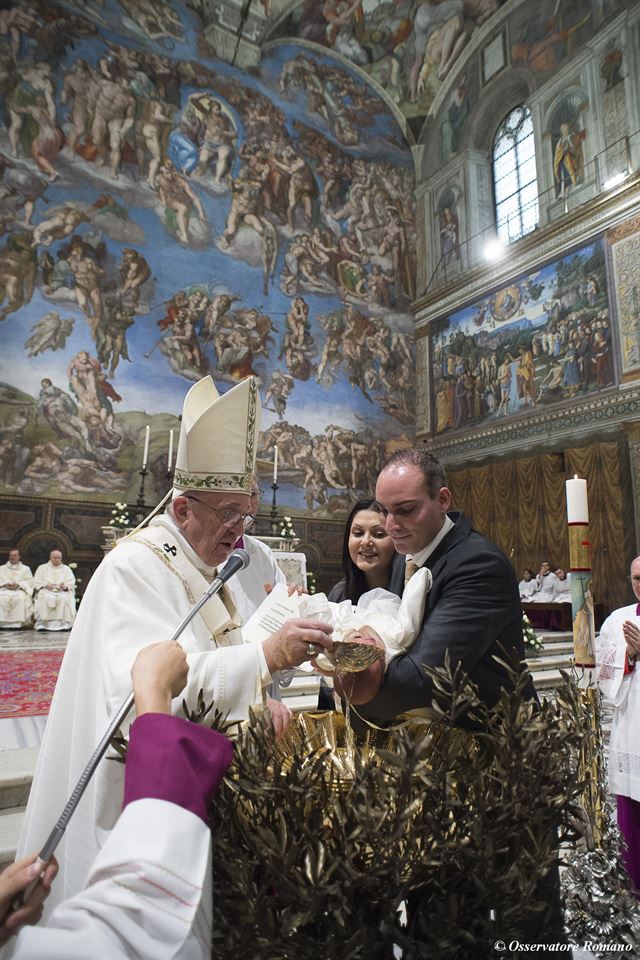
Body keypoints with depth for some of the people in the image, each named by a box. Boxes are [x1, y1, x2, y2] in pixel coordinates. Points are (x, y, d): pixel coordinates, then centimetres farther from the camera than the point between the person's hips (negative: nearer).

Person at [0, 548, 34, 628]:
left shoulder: (25, 569, 20)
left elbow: (30, 582, 7)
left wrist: (18, 584, -11)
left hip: (20, 590, -2)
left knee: (20, 598, -37)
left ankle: (17, 623, -37)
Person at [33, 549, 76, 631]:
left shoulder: (66, 569, 20)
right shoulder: (42, 568, 20)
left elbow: (71, 583, 10)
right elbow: (36, 582, 9)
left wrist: (65, 586, -13)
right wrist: (46, 585, -10)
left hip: (62, 591, 0)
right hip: (46, 591, 0)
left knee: (64, 598, -35)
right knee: (46, 598, -35)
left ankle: (64, 623, -35)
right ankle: (42, 622, -34)